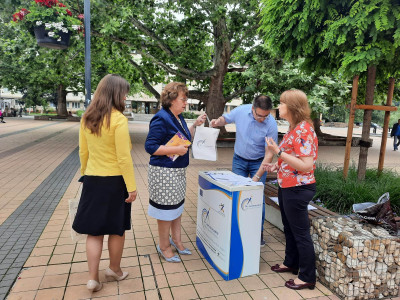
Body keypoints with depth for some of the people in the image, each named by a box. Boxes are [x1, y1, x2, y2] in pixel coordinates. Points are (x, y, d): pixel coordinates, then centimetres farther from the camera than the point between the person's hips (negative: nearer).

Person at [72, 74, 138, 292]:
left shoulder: (87, 118, 2)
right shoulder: (119, 119, -17)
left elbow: (83, 152, 9)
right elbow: (124, 158, -19)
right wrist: (131, 186, -13)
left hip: (92, 180, 5)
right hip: (114, 181, -5)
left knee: (94, 231, 13)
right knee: (117, 229, 14)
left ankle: (93, 278, 16)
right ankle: (115, 270, 32)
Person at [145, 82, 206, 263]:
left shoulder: (178, 117, 9)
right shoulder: (161, 119, -18)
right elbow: (150, 146, -21)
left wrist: (195, 125, 9)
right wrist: (176, 150, -24)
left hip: (178, 171, 9)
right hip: (164, 171, -9)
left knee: (177, 206, 19)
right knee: (166, 209, 4)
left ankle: (176, 240, 37)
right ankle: (164, 247, 23)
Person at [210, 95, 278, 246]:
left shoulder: (271, 125, -24)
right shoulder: (241, 111, -16)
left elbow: (269, 154, -21)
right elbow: (225, 118, 6)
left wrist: (257, 177, -24)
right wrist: (217, 122, -18)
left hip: (259, 162, -2)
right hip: (239, 160, 3)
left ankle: (258, 232, 13)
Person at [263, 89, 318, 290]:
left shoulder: (304, 130, -21)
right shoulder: (294, 128, 10)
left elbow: (306, 165, -25)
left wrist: (278, 152, -25)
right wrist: (276, 166, 9)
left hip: (298, 189, -10)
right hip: (286, 186, 10)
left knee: (301, 233, 4)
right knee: (289, 228, 22)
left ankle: (307, 278, 20)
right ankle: (291, 263, 40)